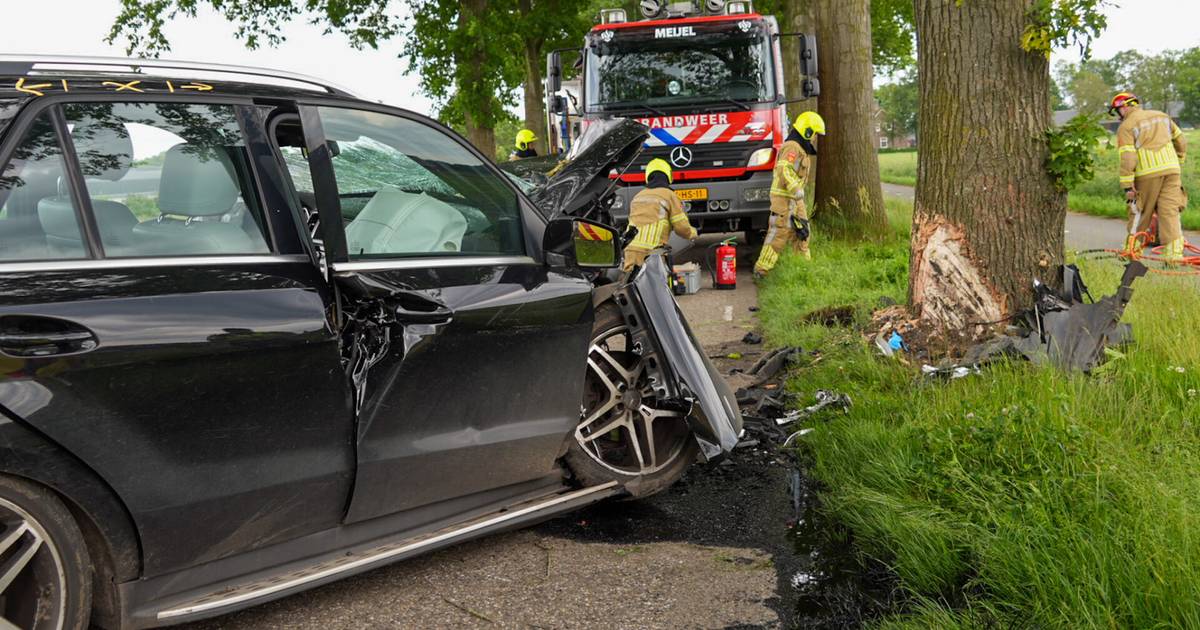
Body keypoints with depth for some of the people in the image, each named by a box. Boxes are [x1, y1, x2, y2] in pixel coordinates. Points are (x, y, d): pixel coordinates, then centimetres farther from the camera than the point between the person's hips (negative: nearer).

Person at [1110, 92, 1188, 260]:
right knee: (1170, 212, 2)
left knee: (1139, 214, 8)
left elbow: (1127, 159, -11)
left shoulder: (1126, 126, -2)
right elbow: (1181, 141, 20)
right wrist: (1179, 163, 32)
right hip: (1172, 170, 4)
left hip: (1148, 174, -4)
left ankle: (1131, 251, 16)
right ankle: (1174, 253, -5)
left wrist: (1127, 186, -12)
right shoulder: (1161, 115, 16)